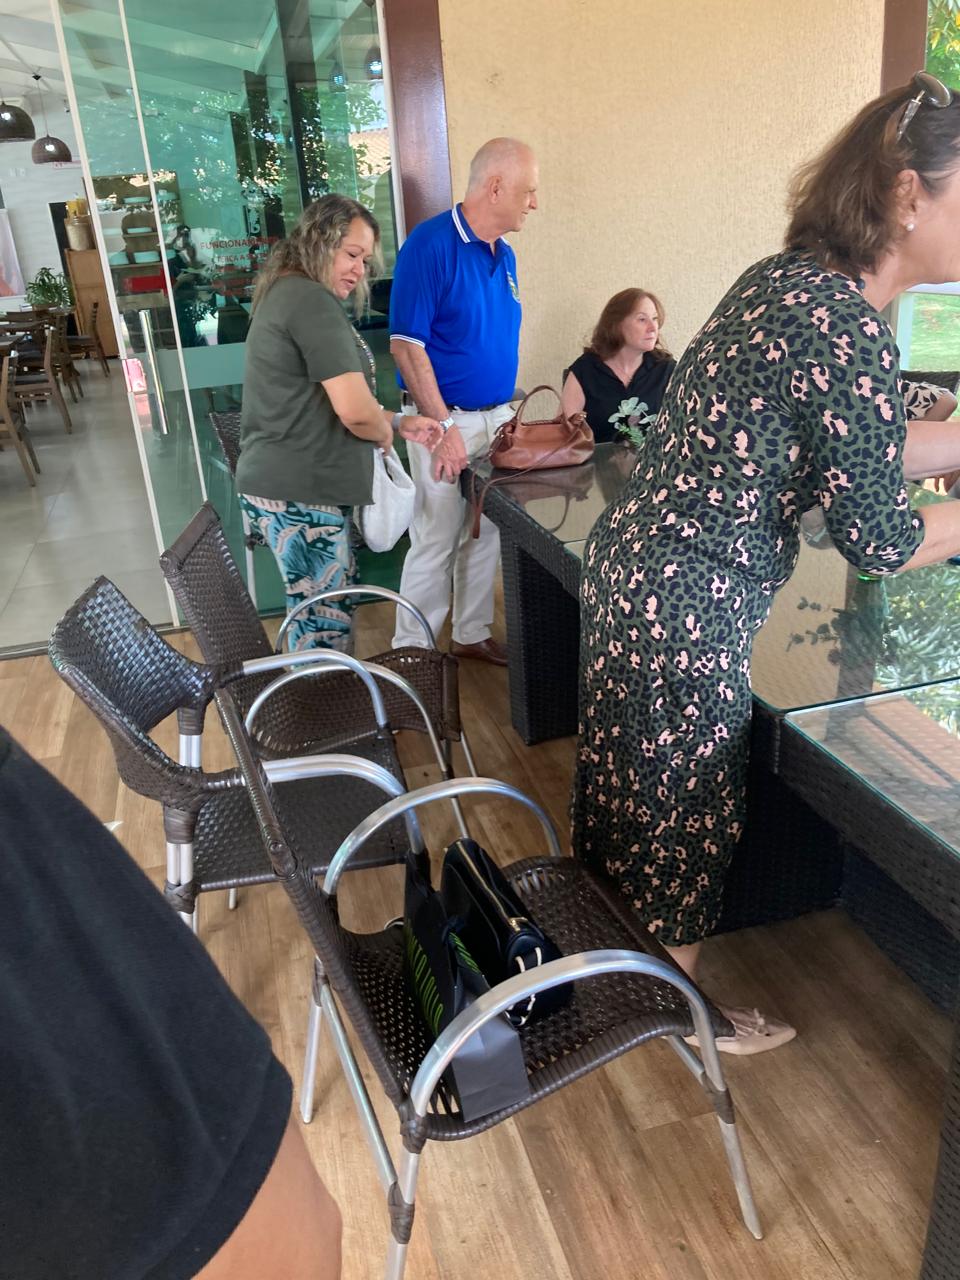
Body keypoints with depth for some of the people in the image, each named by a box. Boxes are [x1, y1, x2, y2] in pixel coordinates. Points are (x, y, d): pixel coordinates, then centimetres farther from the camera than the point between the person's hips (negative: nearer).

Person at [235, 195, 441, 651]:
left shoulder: (287, 293, 17)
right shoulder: (312, 301, -15)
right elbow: (355, 411, -23)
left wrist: (400, 422, 17)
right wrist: (385, 435, 0)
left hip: (285, 484, 11)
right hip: (298, 493, -11)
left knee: (318, 612, 18)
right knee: (324, 622, -2)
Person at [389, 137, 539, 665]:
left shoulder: (504, 255, 11)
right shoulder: (431, 244, -14)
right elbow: (406, 345, -18)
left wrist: (508, 413, 14)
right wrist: (444, 428, -21)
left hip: (497, 418, 8)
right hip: (447, 421, -7)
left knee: (485, 534, 14)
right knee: (436, 541, -2)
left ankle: (472, 634, 30)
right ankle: (410, 654, 13)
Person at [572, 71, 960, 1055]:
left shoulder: (790, 278, 7)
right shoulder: (847, 328, -21)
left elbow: (854, 449, 15)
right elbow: (881, 540, -15)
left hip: (631, 568, 9)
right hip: (687, 612, -9)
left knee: (632, 784, 24)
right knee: (687, 814, 12)